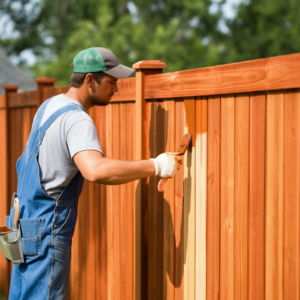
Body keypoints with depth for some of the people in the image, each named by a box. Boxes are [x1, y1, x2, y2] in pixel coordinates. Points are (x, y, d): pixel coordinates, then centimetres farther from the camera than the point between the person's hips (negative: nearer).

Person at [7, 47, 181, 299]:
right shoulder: (77, 120, -22)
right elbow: (96, 171, -40)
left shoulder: (51, 104, 9)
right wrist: (155, 166, -33)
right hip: (46, 231, -10)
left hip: (27, 223, 10)